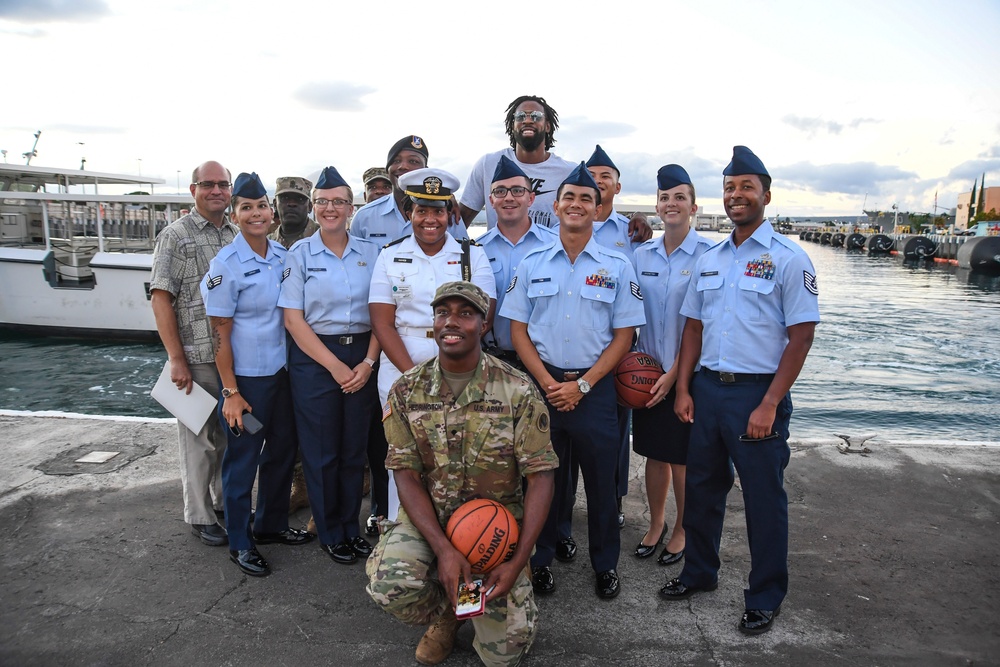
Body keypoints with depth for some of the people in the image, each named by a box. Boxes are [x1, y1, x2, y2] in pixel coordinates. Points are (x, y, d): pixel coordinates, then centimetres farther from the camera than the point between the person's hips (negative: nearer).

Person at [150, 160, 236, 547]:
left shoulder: (238, 236, 11)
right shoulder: (176, 235, -4)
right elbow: (160, 299, -9)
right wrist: (177, 359, -13)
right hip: (197, 357, -5)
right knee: (199, 438, 4)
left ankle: (226, 500, 33)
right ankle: (200, 516, 19)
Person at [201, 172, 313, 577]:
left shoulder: (283, 255, 3)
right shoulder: (226, 265, -13)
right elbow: (220, 334, -13)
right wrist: (230, 393, -14)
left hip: (281, 371, 6)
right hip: (246, 377, -6)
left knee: (282, 450, 17)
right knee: (242, 460, 6)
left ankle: (271, 524, 37)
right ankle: (240, 543, 23)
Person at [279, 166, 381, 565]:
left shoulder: (371, 252, 6)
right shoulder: (300, 254, 0)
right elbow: (293, 319, -5)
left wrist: (368, 362, -8)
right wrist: (334, 365, -11)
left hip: (362, 357, 2)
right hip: (314, 357, -2)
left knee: (355, 448, 9)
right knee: (321, 450, 5)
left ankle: (351, 527, 27)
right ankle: (330, 534, 23)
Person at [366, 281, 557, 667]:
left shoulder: (518, 392, -12)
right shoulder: (407, 390, -5)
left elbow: (540, 478, -11)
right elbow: (407, 475, -7)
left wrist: (517, 562, -18)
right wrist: (443, 549, -20)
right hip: (427, 518, 2)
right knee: (389, 584, -27)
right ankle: (444, 614, 9)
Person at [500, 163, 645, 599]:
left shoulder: (617, 267, 1)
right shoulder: (533, 264, 5)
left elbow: (623, 335, 0)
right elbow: (518, 329, 4)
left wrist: (582, 384, -10)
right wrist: (547, 381, -8)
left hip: (594, 387, -1)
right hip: (543, 383, 1)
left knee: (600, 478, 9)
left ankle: (606, 565, 28)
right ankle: (540, 560, 28)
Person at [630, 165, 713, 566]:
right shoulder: (642, 254, 5)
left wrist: (674, 373, -14)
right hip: (648, 370, 4)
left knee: (682, 458, 7)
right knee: (654, 454, 13)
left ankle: (682, 531, 28)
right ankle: (655, 525, 32)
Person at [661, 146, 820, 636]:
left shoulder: (788, 259, -6)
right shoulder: (709, 260, 11)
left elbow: (801, 337, -10)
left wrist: (769, 405, -15)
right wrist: (683, 388, 5)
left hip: (758, 393, -5)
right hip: (707, 389, 5)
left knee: (764, 498, 7)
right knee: (702, 486, 15)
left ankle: (765, 598, 24)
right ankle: (698, 572, 35)